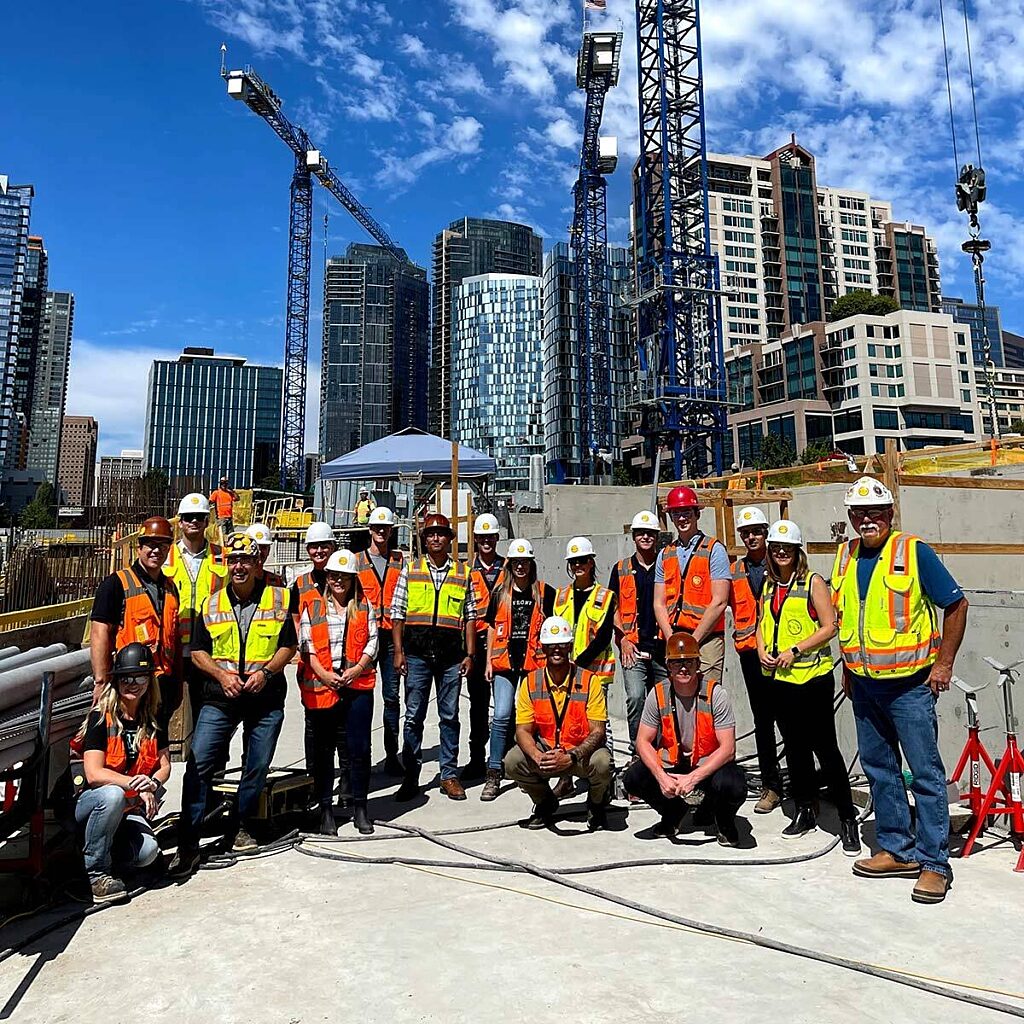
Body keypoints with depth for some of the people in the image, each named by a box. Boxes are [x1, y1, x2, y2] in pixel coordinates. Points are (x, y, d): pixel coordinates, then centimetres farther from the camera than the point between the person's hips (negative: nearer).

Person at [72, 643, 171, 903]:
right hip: (89, 804, -3)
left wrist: (153, 784, -18)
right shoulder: (100, 718, -11)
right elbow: (94, 774, -19)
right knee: (113, 794, -37)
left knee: (147, 852, -24)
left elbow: (164, 765, 4)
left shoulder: (153, 720, 3)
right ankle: (95, 872, -19)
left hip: (128, 809, 3)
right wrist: (134, 784, -33)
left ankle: (100, 847, 7)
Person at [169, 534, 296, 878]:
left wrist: (266, 672, -13)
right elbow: (198, 651, 8)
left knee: (257, 768, 9)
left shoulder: (278, 599, 2)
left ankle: (244, 829, 30)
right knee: (198, 765, -7)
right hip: (220, 698, 1)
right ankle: (188, 844, 2)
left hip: (266, 698, 0)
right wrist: (221, 674, -9)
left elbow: (288, 646, 3)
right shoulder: (212, 603, 7)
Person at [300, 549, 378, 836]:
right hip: (321, 686, 0)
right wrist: (324, 673, -11)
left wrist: (357, 669, -10)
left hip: (358, 685, 0)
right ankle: (326, 810, 19)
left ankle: (360, 808, 14)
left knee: (360, 747, 1)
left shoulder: (364, 608, 11)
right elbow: (306, 644, 2)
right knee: (323, 749, 7)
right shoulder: (313, 607, 8)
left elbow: (372, 642, 6)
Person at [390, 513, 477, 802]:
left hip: (451, 655, 1)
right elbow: (398, 613, 5)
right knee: (413, 716, 5)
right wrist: (398, 651, -2)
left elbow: (470, 617, 9)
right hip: (417, 653, 0)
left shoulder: (463, 573, 9)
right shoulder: (410, 569, 7)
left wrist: (469, 654, 3)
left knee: (449, 716, 8)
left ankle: (449, 775, 18)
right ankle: (411, 777, 15)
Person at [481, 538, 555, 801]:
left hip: (534, 663, 0)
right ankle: (493, 775, 2)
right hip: (505, 663, 1)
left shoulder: (545, 593, 4)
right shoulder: (500, 592, 8)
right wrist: (488, 661, 9)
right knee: (502, 716, -6)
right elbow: (492, 627, 13)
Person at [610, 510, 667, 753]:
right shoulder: (621, 569, 8)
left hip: (663, 648, 1)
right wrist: (623, 639, -2)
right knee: (635, 697, -14)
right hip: (633, 648, -1)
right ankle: (637, 750, 0)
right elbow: (613, 608, 9)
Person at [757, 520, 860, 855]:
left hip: (813, 676, -6)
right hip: (778, 677, 6)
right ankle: (804, 812, 27)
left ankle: (848, 819, 10)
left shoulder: (813, 582, -6)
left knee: (825, 747, -3)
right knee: (794, 746, 15)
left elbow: (829, 627, -10)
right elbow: (762, 624, 18)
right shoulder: (769, 585, 12)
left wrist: (795, 650, -16)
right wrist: (762, 650, 0)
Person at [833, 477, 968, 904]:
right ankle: (897, 850, 27)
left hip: (909, 684, -6)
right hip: (863, 684, 6)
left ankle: (934, 863, 13)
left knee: (926, 772, 1)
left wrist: (943, 664, -7)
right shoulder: (845, 557, 6)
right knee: (879, 769, 13)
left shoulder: (914, 552, -10)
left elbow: (956, 605, -6)